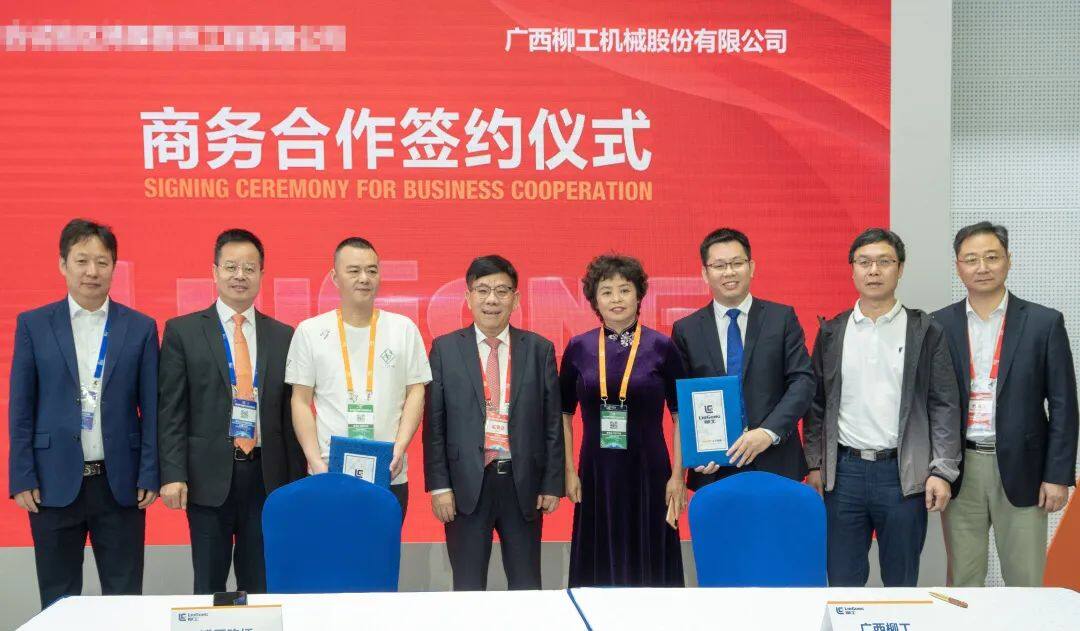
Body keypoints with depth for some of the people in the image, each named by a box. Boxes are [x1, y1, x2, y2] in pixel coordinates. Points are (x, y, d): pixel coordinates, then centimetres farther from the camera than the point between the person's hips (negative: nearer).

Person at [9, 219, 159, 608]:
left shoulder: (140, 327, 3)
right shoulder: (34, 325, 3)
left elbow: (151, 408, 3)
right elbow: (21, 408, 2)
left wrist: (150, 475, -2)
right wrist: (22, 478, -3)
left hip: (120, 483, 0)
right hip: (55, 482, 0)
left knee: (125, 598, 6)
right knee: (58, 600, 10)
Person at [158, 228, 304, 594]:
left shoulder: (282, 337, 8)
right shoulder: (182, 331, 2)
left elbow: (289, 413, 9)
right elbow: (171, 410, -2)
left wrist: (296, 482, 7)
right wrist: (173, 474, -10)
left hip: (267, 478, 2)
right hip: (209, 477, -2)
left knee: (260, 585, 9)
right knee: (209, 586, 7)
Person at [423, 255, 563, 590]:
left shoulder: (539, 349, 5)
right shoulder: (445, 349, 2)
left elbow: (552, 422, 5)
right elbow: (434, 423, 1)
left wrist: (552, 484, 1)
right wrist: (438, 485, -5)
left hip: (523, 484, 1)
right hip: (467, 484, -1)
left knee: (527, 587, 9)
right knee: (468, 588, 7)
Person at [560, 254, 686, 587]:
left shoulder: (661, 347, -2)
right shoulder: (578, 348, 3)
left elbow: (681, 415, 0)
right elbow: (563, 413, 10)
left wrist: (678, 475, -5)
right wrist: (569, 471, 2)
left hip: (648, 472, -1)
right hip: (596, 474, 2)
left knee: (649, 568, 5)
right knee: (599, 568, 8)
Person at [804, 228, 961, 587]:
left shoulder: (926, 332, 2)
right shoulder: (831, 332, 8)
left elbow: (944, 406, -1)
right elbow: (817, 404, 11)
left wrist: (942, 471, -7)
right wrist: (814, 465, 7)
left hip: (904, 474, -1)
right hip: (843, 472, 2)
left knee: (902, 583, 8)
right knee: (843, 582, 6)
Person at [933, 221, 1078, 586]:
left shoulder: (1044, 323, 0)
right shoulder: (939, 325, 4)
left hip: (1020, 470, -1)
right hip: (960, 470, 1)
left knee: (1025, 583, 4)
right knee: (962, 580, 9)